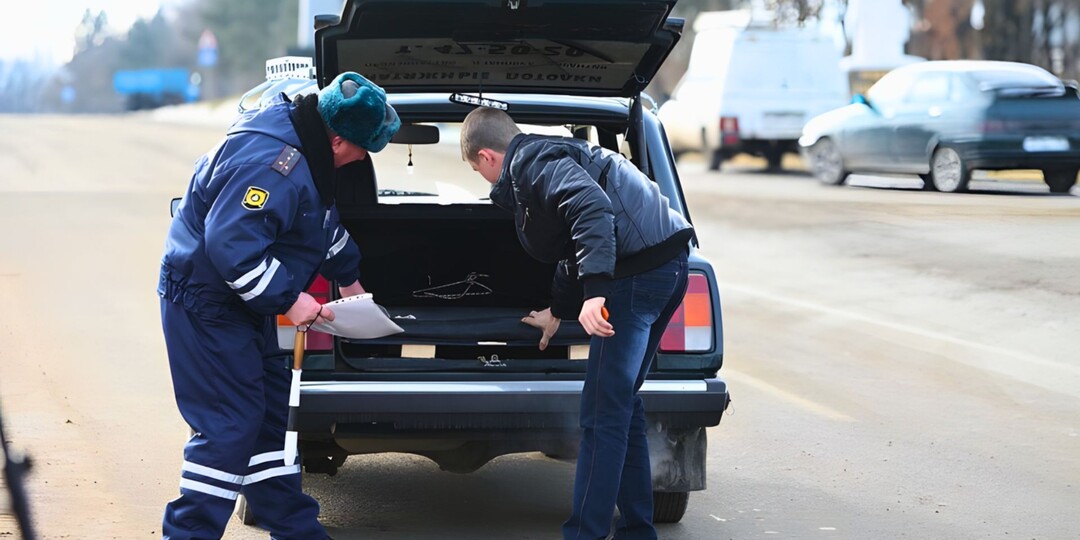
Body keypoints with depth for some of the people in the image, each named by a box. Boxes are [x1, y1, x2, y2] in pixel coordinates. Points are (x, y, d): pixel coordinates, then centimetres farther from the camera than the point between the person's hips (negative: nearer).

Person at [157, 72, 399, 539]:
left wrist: (348, 275, 30)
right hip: (205, 303, -11)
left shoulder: (302, 146, 6)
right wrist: (288, 298, -27)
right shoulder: (271, 163, -28)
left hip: (242, 303, 11)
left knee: (271, 416, 15)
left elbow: (323, 222, 25)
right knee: (230, 424, -11)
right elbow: (230, 245, -33)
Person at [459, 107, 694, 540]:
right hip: (666, 263, 11)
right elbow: (575, 246, 40)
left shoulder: (530, 163, -6)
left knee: (603, 413, -8)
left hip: (639, 270, -11)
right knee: (621, 404, 18)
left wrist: (594, 289, -33)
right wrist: (558, 312, 53)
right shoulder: (550, 156, 27)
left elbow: (591, 207, -25)